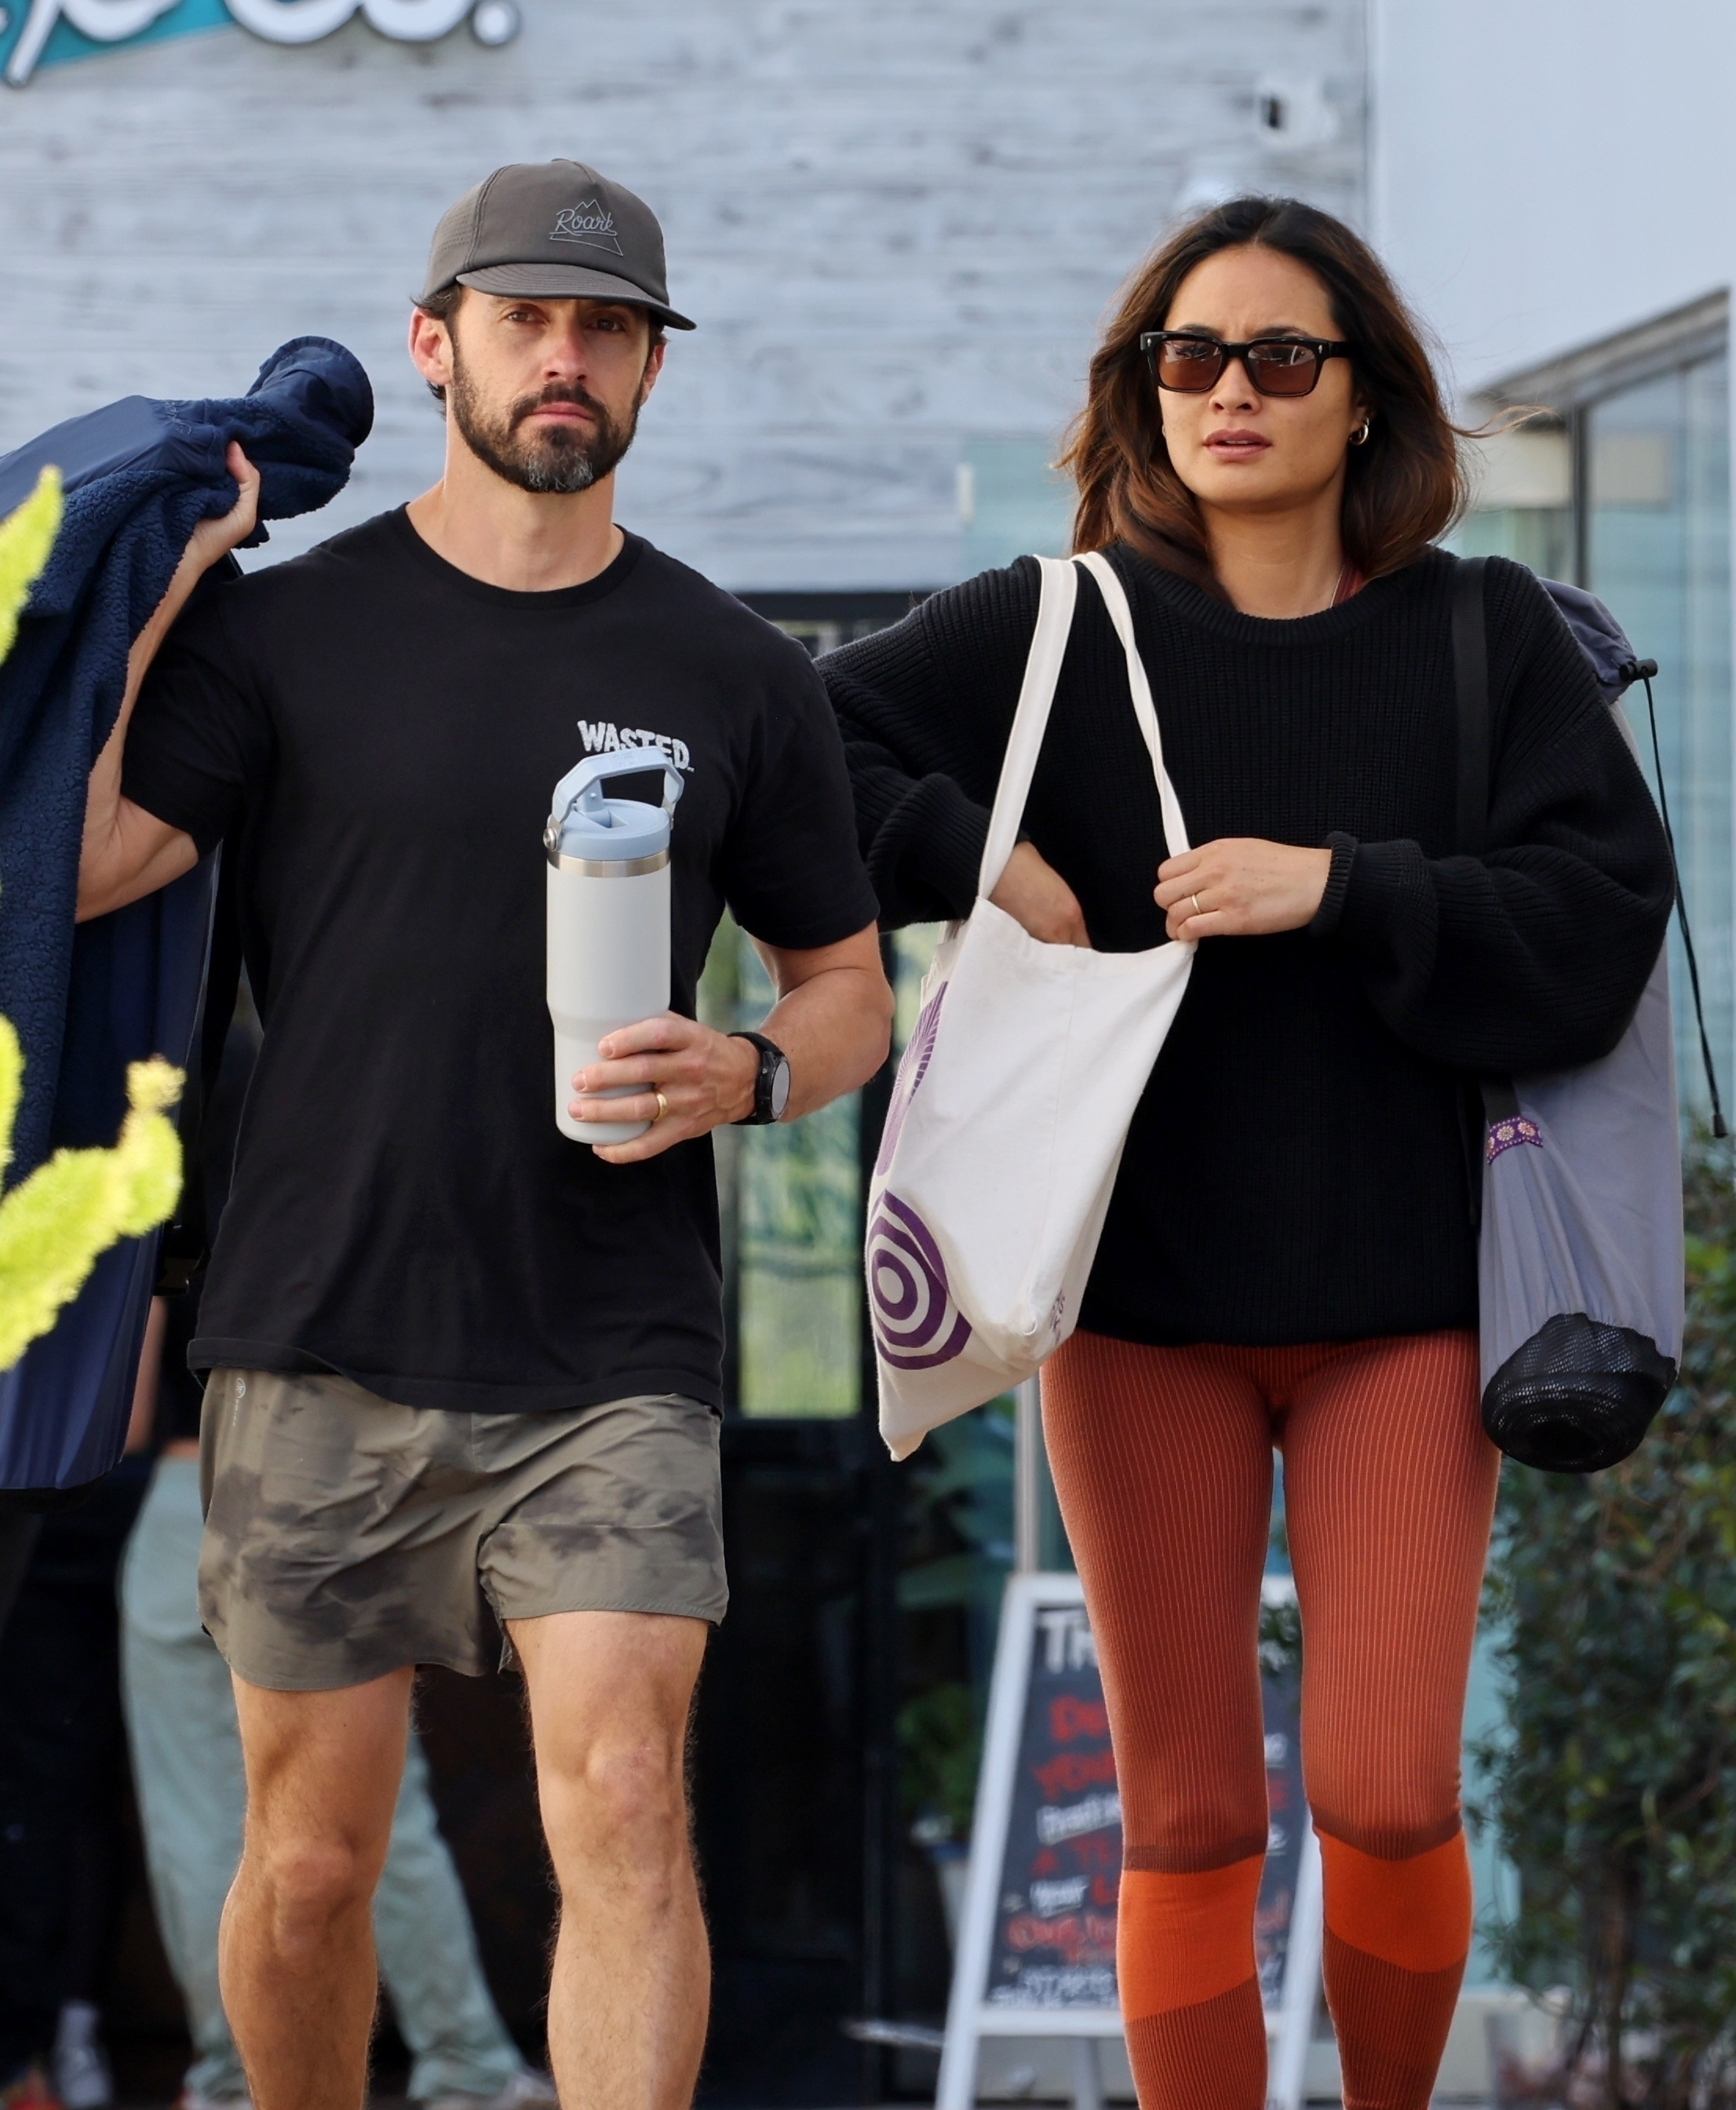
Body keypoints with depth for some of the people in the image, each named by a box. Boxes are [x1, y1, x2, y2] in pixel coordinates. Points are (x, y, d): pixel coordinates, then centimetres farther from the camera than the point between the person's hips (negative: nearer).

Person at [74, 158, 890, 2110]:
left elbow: (846, 986, 16)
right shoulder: (284, 630, 3)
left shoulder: (734, 679, 8)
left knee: (621, 1799, -16)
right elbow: (59, 868, -9)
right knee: (311, 1860, 6)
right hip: (321, 1351, 0)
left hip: (610, 1362, 0)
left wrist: (744, 1073, -5)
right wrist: (147, 592, -9)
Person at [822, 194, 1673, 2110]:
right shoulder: (1057, 634, 2)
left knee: (1387, 1798, -7)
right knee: (1187, 1822, 3)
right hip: (1140, 1302, 1)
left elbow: (1600, 927, -8)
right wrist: (973, 857, -15)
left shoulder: (1488, 641, 2)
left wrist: (1343, 891, -17)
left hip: (1401, 1301, 0)